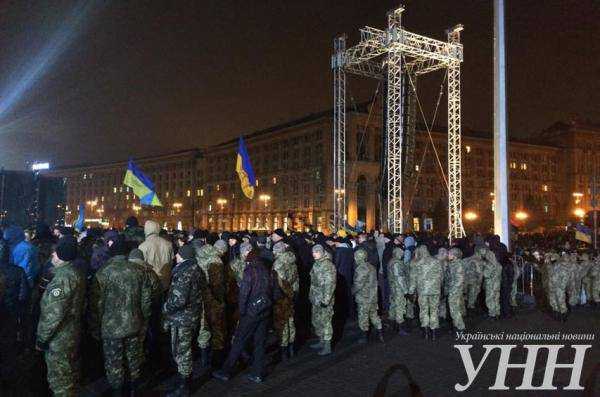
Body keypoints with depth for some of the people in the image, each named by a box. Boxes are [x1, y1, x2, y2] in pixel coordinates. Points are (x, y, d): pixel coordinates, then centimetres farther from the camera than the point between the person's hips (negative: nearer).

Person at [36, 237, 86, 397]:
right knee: (71, 373, 23)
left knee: (59, 380, 6)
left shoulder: (63, 276, -24)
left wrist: (41, 338, -16)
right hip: (73, 333, 9)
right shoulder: (77, 273, 5)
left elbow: (54, 314, -25)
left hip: (59, 339, -9)